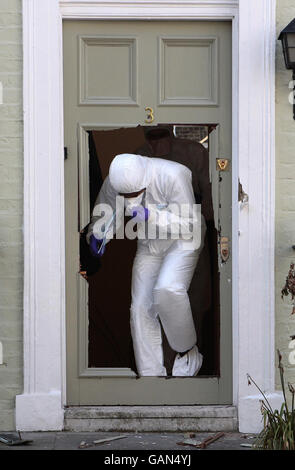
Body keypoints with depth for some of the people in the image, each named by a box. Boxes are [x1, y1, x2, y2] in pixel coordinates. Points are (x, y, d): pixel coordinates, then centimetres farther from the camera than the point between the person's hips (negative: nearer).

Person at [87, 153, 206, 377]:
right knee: (141, 307, -6)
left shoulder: (172, 176, -30)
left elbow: (187, 222, -25)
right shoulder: (113, 183, -14)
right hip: (149, 245, 5)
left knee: (167, 289, -29)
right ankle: (151, 375, 3)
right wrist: (96, 235, -16)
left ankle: (188, 352, -5)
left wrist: (150, 216, -37)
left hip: (182, 240, -5)